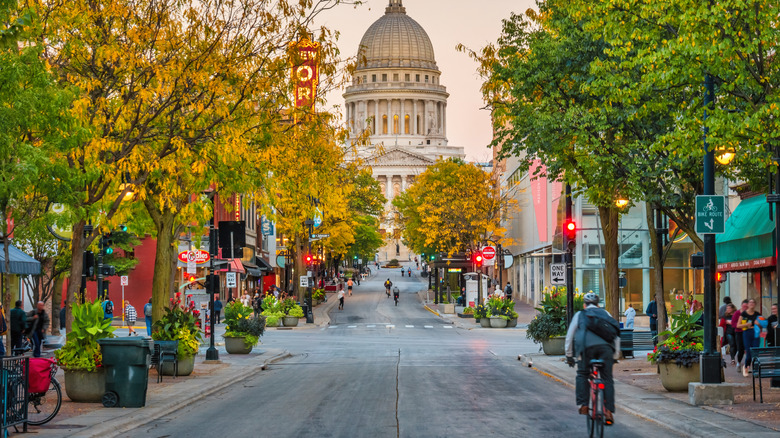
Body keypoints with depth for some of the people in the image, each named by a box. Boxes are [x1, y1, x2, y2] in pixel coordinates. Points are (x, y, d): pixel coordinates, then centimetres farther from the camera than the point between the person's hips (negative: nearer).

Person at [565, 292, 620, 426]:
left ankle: (583, 405, 10)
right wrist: (616, 356, 28)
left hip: (588, 346, -1)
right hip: (606, 346, 1)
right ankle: (608, 411, -3)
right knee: (607, 378, 7)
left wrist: (569, 356, 31)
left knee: (582, 374, 19)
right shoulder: (605, 313, 28)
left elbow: (570, 336, 23)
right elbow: (616, 335, 24)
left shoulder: (580, 315, 24)